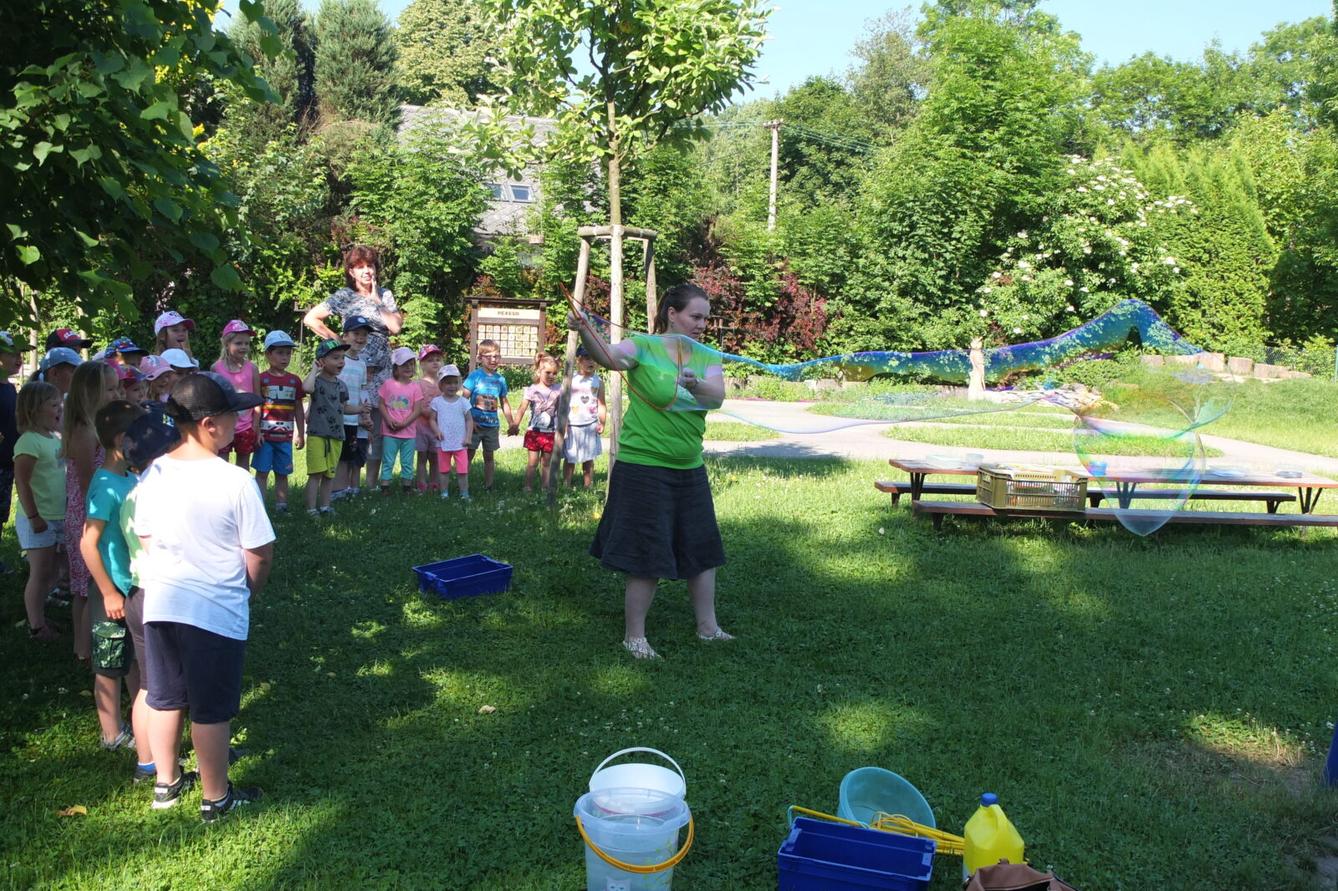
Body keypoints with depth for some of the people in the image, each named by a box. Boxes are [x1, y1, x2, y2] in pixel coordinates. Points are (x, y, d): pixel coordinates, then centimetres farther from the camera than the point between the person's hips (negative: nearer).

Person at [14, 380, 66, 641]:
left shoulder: (55, 437, 8)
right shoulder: (29, 441, -18)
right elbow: (22, 483, -20)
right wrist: (34, 517, -20)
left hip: (57, 517, 8)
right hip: (39, 520, -8)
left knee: (49, 573, 17)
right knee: (40, 573, 1)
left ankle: (41, 618, 30)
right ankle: (36, 627, 12)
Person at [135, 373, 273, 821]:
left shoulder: (154, 474, -3)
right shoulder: (236, 481, -20)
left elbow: (146, 540, 7)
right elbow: (259, 553, -15)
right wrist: (249, 589, 5)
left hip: (160, 603, 6)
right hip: (217, 612, -5)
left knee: (165, 699, 21)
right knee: (212, 710, 9)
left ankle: (166, 783, 38)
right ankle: (215, 798, 24)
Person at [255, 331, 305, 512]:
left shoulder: (294, 380, 8)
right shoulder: (261, 378, -3)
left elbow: (298, 409, 12)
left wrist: (301, 434, 12)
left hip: (285, 436, 3)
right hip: (265, 435, -3)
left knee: (282, 473, 10)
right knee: (262, 472, 0)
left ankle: (281, 506, 17)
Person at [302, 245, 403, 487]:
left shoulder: (385, 295, 11)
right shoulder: (344, 296, 1)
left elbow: (396, 327, -4)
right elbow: (310, 319, -2)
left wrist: (376, 300, -3)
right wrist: (337, 340, -5)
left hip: (381, 373, 3)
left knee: (377, 430, 2)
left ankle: (371, 485, 10)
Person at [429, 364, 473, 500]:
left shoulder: (463, 402, 0)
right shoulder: (437, 401, 0)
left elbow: (469, 420, 1)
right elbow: (432, 419, 3)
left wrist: (468, 437, -8)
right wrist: (437, 431, -16)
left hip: (460, 443, -1)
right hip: (443, 443, 1)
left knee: (463, 471, -1)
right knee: (444, 470, 11)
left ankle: (464, 493, 8)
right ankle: (444, 493, 20)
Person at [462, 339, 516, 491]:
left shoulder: (500, 379, 6)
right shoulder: (475, 375, -8)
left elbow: (504, 402, 16)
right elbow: (464, 399, -10)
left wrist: (511, 423, 13)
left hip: (492, 424, 4)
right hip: (475, 424, -4)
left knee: (489, 456, 12)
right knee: (469, 454, 2)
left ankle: (488, 485, 20)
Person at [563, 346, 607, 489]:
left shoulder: (598, 381, 3)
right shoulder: (570, 379, -2)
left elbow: (601, 404, 4)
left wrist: (602, 422, -6)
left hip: (591, 426, 2)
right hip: (573, 425, -1)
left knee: (589, 459, 7)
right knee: (569, 458, 5)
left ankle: (588, 487, 13)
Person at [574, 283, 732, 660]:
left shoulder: (707, 357, 5)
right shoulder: (645, 346, -9)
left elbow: (718, 395, -12)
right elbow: (611, 357, -29)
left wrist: (696, 385, -33)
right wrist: (585, 332, -48)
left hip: (690, 470, 6)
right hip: (644, 468, -6)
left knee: (703, 550, 16)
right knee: (648, 558, -1)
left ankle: (708, 627, 32)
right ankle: (634, 636, 16)